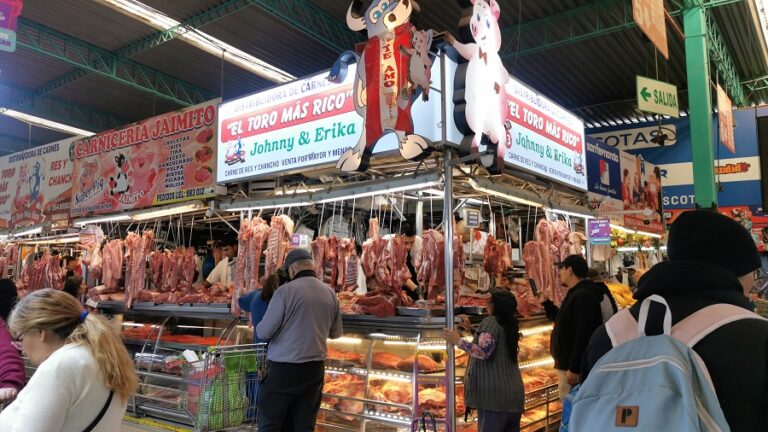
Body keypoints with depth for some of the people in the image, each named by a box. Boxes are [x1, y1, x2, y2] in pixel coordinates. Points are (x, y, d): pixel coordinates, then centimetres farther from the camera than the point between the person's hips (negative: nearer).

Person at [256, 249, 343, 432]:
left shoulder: (285, 291, -12)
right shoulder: (330, 294, 3)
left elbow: (264, 332, -9)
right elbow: (336, 333, 14)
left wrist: (258, 327, 14)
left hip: (284, 369, -5)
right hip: (315, 368, 5)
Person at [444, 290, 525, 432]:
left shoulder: (491, 321, -9)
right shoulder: (511, 324, 14)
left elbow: (484, 351, -21)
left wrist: (458, 341, -15)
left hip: (495, 393, -8)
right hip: (514, 393, 8)